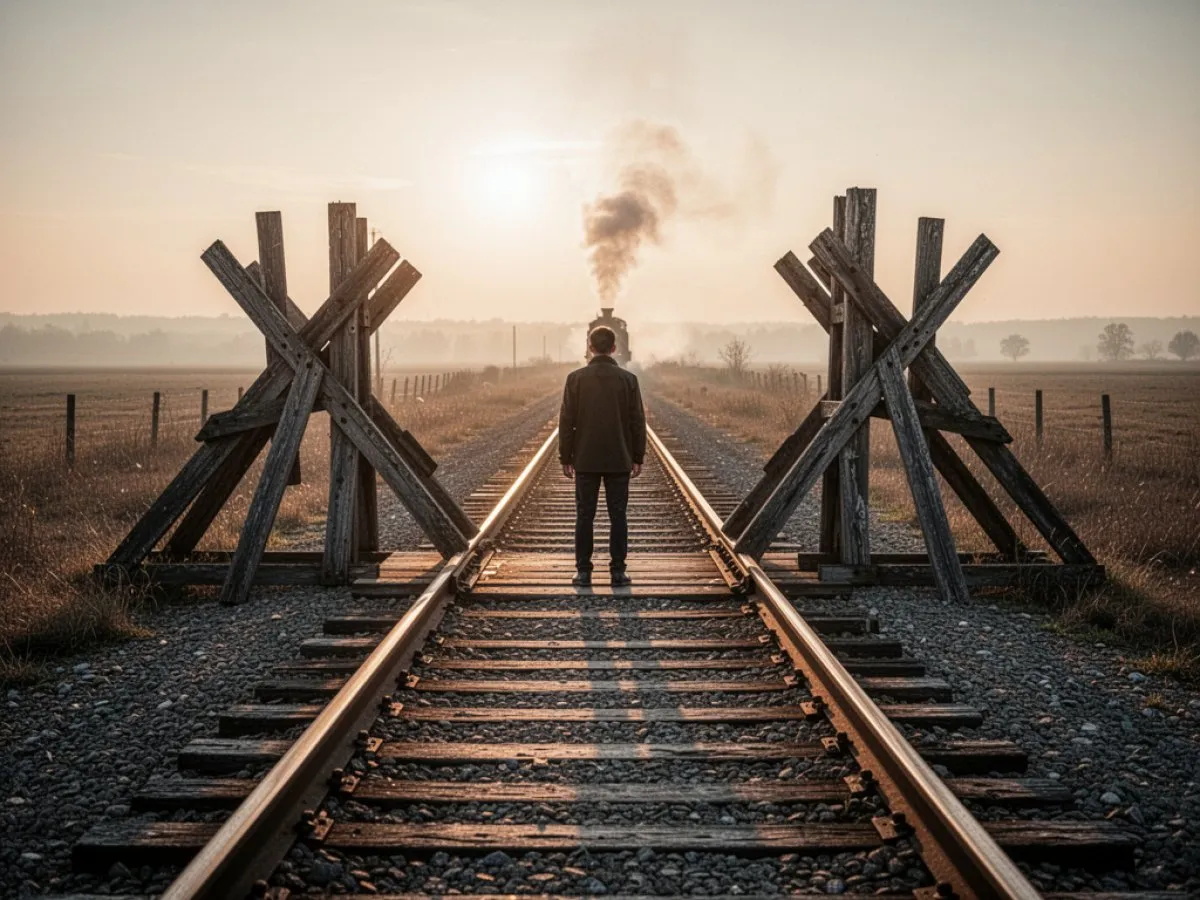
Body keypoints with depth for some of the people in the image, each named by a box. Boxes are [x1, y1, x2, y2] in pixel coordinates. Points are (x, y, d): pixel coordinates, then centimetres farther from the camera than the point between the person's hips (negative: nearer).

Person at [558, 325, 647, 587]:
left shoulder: (576, 378, -3)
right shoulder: (628, 379, -2)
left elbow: (567, 421, -2)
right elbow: (637, 421, 0)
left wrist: (565, 458, 5)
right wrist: (638, 457, 8)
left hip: (586, 460, 0)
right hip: (619, 460, 0)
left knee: (584, 516, 4)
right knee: (618, 516, 4)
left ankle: (583, 571, 5)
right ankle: (618, 571, 5)